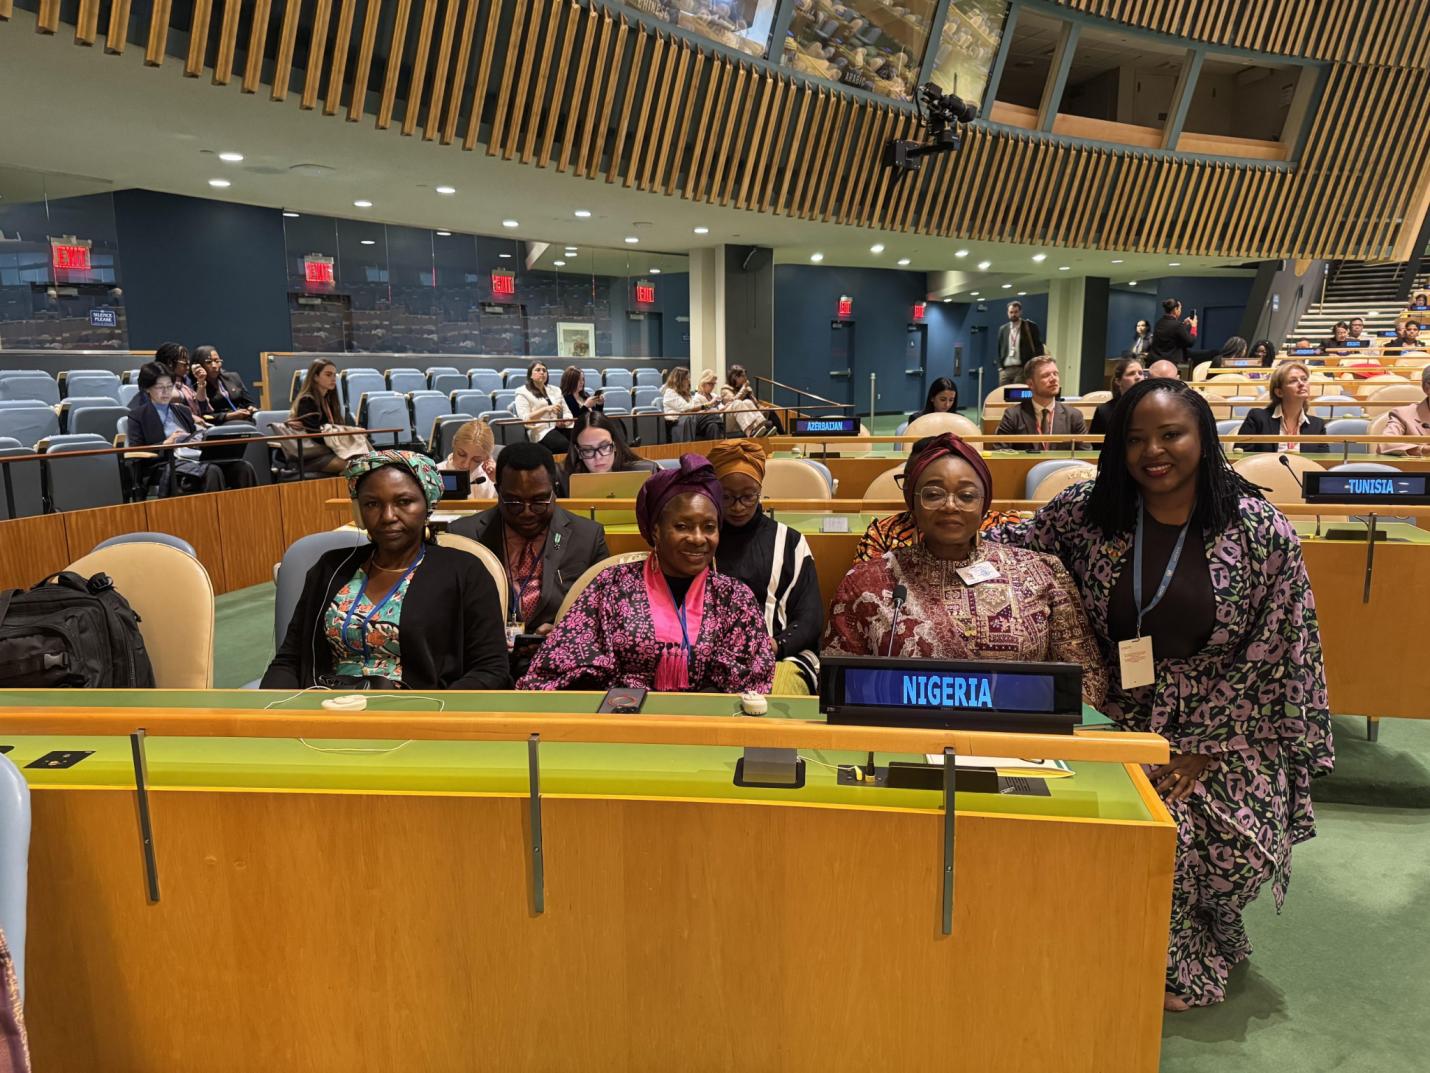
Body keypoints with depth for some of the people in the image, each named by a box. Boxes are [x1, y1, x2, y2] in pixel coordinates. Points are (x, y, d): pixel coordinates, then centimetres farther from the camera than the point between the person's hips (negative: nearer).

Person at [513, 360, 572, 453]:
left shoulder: (555, 390, 24)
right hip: (541, 432, -5)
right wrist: (546, 409, -19)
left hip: (560, 428, 5)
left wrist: (565, 420, -8)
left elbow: (567, 412, 17)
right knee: (569, 445, -35)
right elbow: (525, 418, -6)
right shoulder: (523, 392, 7)